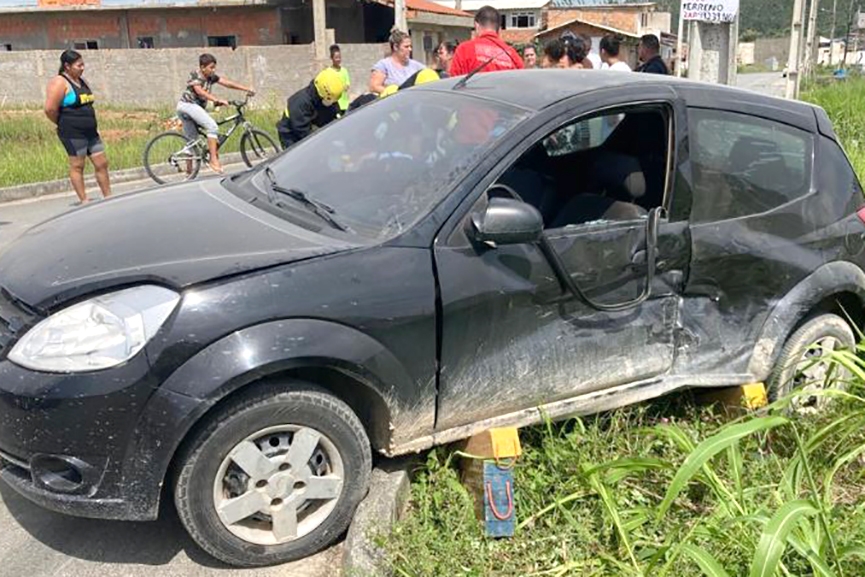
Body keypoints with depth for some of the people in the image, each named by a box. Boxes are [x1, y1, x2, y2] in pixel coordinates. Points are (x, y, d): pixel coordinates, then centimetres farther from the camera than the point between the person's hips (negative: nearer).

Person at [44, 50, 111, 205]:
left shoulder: (81, 81, 15)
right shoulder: (59, 82, -11)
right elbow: (50, 109, -17)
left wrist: (92, 123, 13)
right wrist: (64, 124, -3)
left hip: (90, 132, 8)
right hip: (73, 134, -8)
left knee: (102, 164, 7)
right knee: (77, 166, 0)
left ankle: (108, 197, 15)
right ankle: (84, 200, 6)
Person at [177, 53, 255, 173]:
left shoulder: (212, 77, 7)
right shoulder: (195, 75, -14)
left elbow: (227, 83, 4)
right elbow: (200, 91, -29)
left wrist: (247, 89, -4)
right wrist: (217, 100, -41)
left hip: (198, 107, 9)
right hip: (187, 105, -9)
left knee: (192, 141, 10)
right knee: (212, 126, -24)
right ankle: (213, 159, -26)